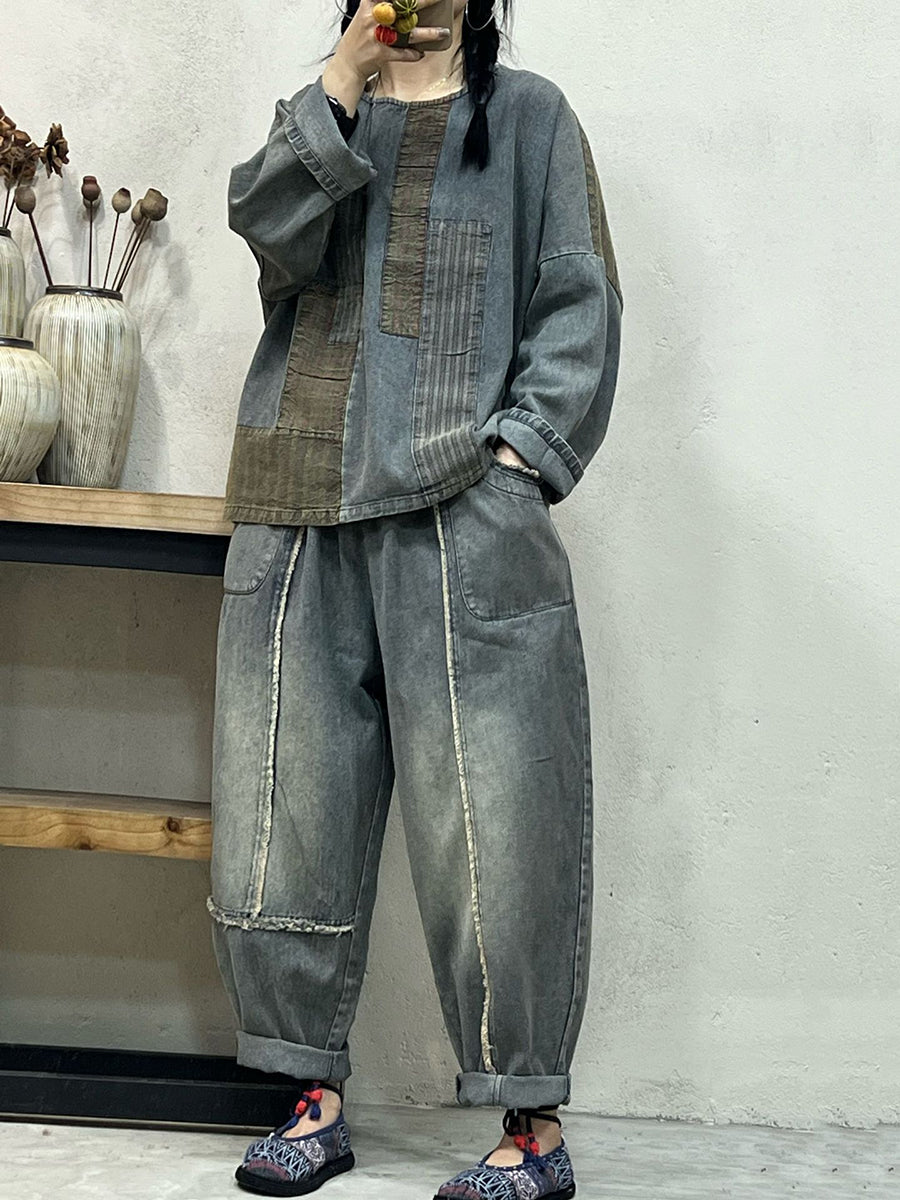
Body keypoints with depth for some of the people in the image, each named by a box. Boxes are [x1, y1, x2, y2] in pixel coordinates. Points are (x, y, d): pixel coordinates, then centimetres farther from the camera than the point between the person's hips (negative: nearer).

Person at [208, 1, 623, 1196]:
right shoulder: (318, 111, 21)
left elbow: (578, 305, 6)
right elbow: (268, 227, 1)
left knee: (491, 820, -8)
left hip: (463, 510, -3)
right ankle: (317, 1100, 14)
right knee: (281, 812, 2)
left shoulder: (526, 114, 12)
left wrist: (524, 449, -7)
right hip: (301, 514, 4)